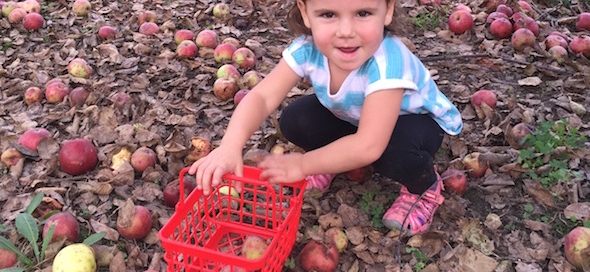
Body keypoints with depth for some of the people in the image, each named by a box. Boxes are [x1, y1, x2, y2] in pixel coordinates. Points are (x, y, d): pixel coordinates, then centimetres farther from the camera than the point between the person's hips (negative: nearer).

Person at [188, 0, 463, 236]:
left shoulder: (388, 63, -42)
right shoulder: (307, 49, -27)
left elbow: (369, 146, -44)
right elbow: (262, 96, -31)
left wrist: (303, 165, -35)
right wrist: (231, 145, -50)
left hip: (417, 120, -4)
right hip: (352, 117, 5)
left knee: (396, 150, -37)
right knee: (294, 120, -18)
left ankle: (425, 186, -2)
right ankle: (336, 157, 14)